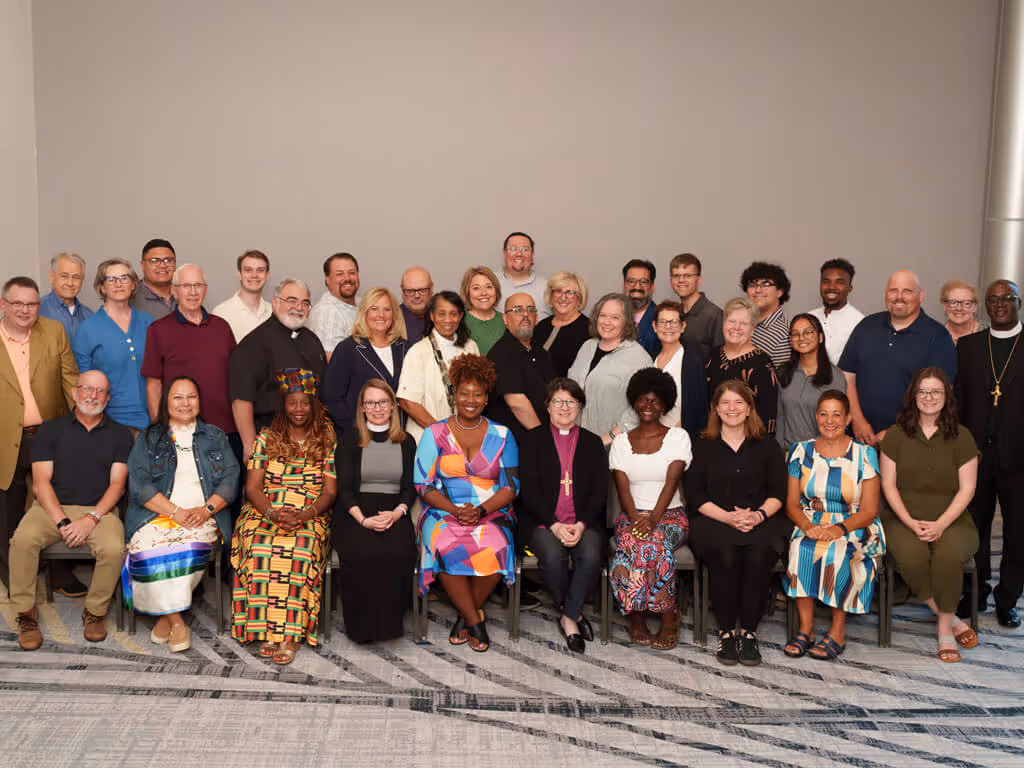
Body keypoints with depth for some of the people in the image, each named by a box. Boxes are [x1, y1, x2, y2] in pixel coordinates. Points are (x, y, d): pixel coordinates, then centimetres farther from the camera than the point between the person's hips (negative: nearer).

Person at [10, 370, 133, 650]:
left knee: (114, 548, -31)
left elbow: (117, 484, 1)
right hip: (52, 507, 1)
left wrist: (91, 519, -15)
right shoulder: (50, 430, 10)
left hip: (99, 510, 0)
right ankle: (26, 614, -12)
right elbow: (41, 482, 0)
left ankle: (95, 612, -6)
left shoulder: (120, 435, 10)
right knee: (23, 540, -30)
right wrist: (62, 522, -14)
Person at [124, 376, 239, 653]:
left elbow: (231, 479, 9)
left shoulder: (215, 438, 19)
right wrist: (176, 511, -11)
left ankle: (166, 615, -15)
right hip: (156, 515, 0)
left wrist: (206, 509, -10)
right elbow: (139, 484, 2)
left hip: (203, 518, 0)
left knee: (188, 547, -33)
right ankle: (176, 622, -21)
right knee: (152, 549, -32)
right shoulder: (149, 439, 15)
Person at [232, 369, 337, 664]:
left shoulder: (327, 441, 9)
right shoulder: (266, 438, 11)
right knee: (260, 548, -32)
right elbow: (252, 487, 4)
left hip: (310, 518, -1)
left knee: (300, 549, -34)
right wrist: (273, 513, -15)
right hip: (264, 513, 1)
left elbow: (330, 492, 3)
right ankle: (266, 631, -27)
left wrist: (304, 515, -16)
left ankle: (291, 634, -31)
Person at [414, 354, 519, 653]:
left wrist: (481, 510, -14)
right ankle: (475, 620, -13)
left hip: (492, 514, 0)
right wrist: (456, 510, -14)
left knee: (494, 550, -32)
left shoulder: (501, 435, 9)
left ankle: (466, 615, -5)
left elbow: (511, 486, 4)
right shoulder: (435, 434, 7)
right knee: (445, 549, -33)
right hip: (444, 512, 0)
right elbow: (423, 485, 2)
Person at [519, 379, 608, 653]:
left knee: (591, 557, -30)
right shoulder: (532, 439, 10)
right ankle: (573, 613, -4)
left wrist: (581, 525, -10)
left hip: (584, 522, 1)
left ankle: (568, 618, -8)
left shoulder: (592, 443, 16)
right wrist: (554, 525, -13)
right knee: (553, 557, -31)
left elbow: (600, 491, 8)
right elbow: (528, 488, 0)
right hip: (542, 521, -1)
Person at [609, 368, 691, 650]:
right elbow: (622, 488, 0)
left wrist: (653, 518, -23)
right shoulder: (621, 442, 10)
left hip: (670, 514, -1)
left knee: (654, 541, -35)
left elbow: (671, 482, -8)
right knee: (630, 540, -34)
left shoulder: (678, 437, 5)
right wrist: (636, 518, -19)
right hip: (632, 515, 1)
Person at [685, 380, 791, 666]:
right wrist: (729, 517, -13)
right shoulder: (702, 447, 12)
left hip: (761, 522, 1)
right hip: (713, 522, -1)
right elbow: (696, 497, 3)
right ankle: (726, 632, -19)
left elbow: (778, 493, 9)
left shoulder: (767, 447, 16)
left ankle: (749, 632, -21)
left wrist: (758, 515, -12)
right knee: (726, 555, -32)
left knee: (758, 556, -32)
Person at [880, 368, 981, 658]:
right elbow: (888, 484, 4)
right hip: (904, 519, 0)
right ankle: (951, 619, -10)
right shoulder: (896, 435, 6)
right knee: (912, 556, -32)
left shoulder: (961, 437, 5)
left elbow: (967, 488, 1)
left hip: (951, 519, 0)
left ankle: (945, 629, -13)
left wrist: (940, 524, -13)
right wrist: (911, 523, -9)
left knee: (948, 555, -33)